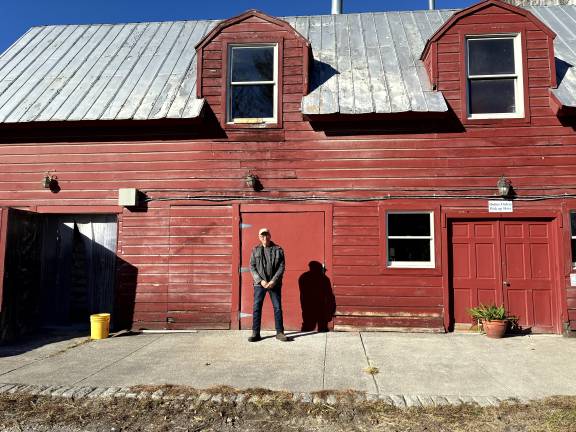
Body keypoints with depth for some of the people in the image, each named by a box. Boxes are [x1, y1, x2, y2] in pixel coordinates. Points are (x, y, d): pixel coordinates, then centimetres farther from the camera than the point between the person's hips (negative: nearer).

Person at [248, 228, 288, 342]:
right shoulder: (255, 250, 6)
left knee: (277, 308, 3)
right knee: (256, 308, 1)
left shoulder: (278, 250, 2)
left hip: (275, 284, -1)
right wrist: (260, 281, -11)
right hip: (259, 284, 1)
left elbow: (282, 267, -2)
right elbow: (252, 267, 2)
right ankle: (255, 333, 9)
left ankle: (279, 332, 13)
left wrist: (273, 281, -12)